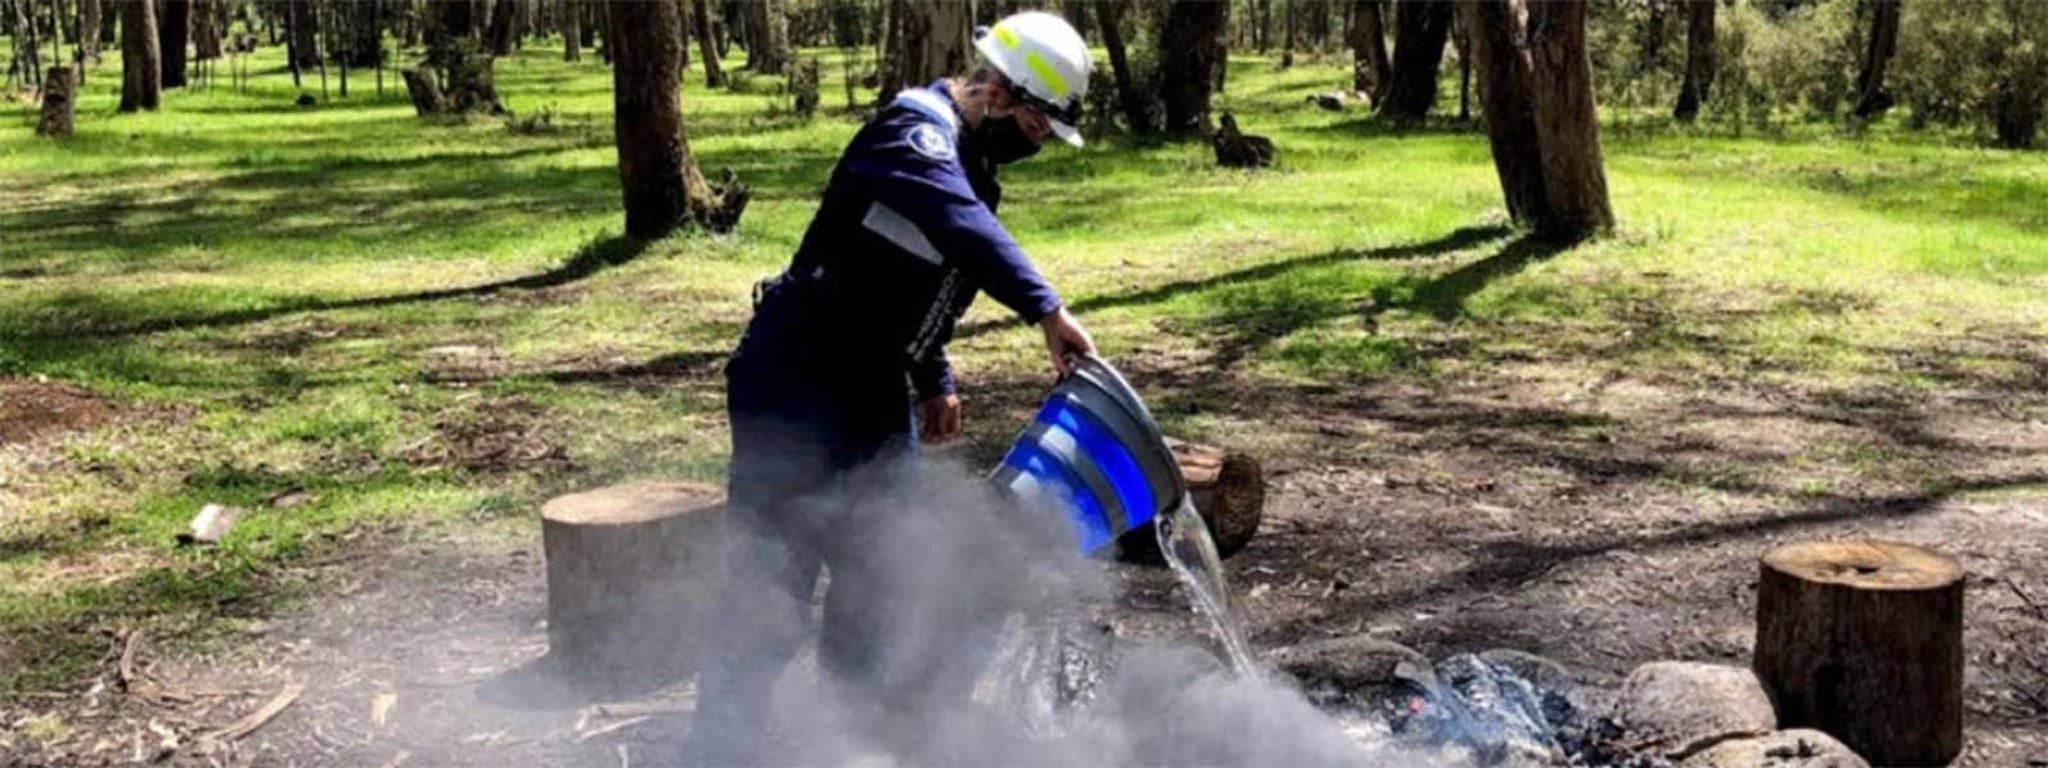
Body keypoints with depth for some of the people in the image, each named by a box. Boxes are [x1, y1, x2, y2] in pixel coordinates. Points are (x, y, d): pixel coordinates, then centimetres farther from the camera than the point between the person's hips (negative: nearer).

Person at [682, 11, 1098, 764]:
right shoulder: (917, 130, -18)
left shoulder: (967, 159, 12)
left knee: (885, 556, 15)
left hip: (872, 383, 10)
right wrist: (1046, 310, -48)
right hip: (798, 382, -10)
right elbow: (964, 228, -39)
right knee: (772, 582, -8)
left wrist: (934, 381, 19)